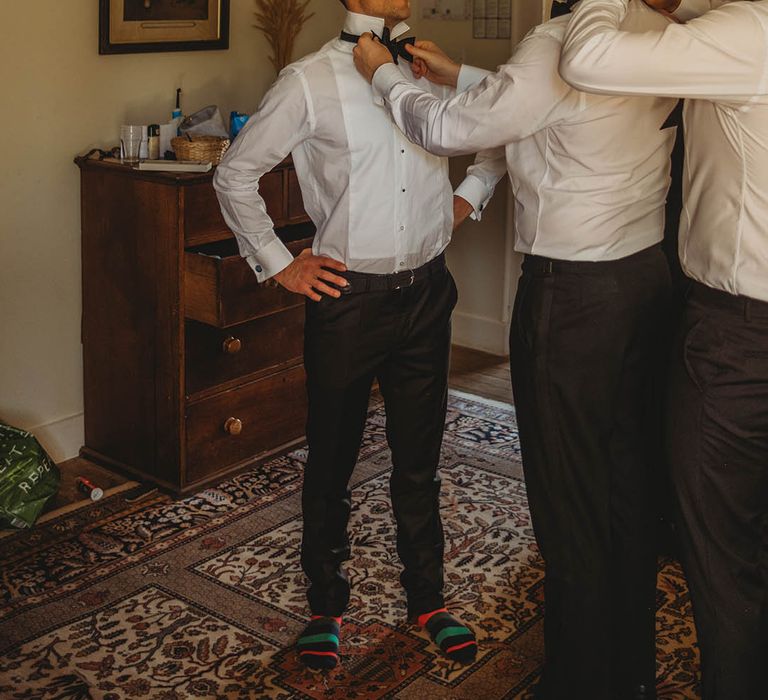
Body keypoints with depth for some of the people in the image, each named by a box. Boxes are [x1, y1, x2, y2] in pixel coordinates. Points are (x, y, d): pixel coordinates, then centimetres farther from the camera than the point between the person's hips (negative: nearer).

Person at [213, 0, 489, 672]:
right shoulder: (311, 80, -7)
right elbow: (235, 174, -1)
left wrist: (465, 199, 9)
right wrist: (278, 263, -3)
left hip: (427, 293, 4)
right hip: (349, 296, -3)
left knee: (419, 457, 15)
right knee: (332, 459, 11)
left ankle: (428, 595, 34)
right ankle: (327, 603, 32)